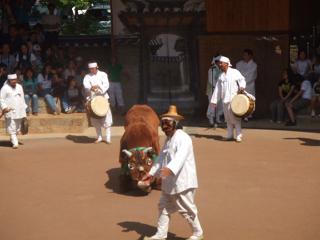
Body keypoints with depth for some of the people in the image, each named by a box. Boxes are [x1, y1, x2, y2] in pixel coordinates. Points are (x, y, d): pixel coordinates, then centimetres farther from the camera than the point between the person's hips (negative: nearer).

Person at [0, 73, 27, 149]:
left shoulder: (19, 87, 13)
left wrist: (24, 108, 20)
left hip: (20, 111, 5)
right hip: (10, 111, -5)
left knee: (18, 127, 9)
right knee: (12, 128, -9)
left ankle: (13, 139, 26)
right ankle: (15, 143, -9)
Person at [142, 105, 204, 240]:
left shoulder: (183, 138, -18)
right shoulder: (168, 139, 13)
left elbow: (180, 157, -34)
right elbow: (161, 158, 17)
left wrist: (170, 169, -49)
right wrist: (151, 173, 11)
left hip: (182, 181, -9)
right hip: (169, 182, 9)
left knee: (186, 209, 2)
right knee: (163, 207, 13)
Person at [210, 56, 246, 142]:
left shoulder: (234, 72, 1)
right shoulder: (221, 76, 17)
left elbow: (242, 79, -3)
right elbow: (217, 89, 16)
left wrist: (242, 86, -25)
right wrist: (214, 100, 14)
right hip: (225, 100, 6)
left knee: (235, 117, -6)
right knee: (228, 118, 9)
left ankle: (238, 136, -2)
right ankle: (230, 135, 17)